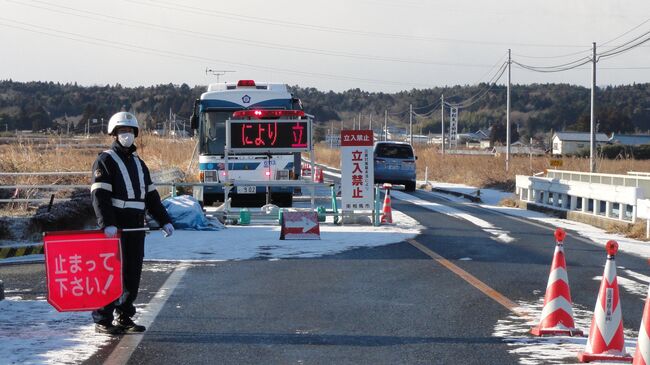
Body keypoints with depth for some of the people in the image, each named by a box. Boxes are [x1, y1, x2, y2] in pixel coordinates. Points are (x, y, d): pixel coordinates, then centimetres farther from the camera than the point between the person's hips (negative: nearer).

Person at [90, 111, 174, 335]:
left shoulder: (139, 164, 21)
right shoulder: (105, 161, -3)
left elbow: (151, 196, 22)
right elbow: (99, 196, -14)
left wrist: (164, 221, 14)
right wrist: (106, 224, -26)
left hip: (136, 228, 7)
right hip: (114, 228, -7)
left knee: (133, 274, 8)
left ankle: (125, 318, 16)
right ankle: (102, 320, -1)